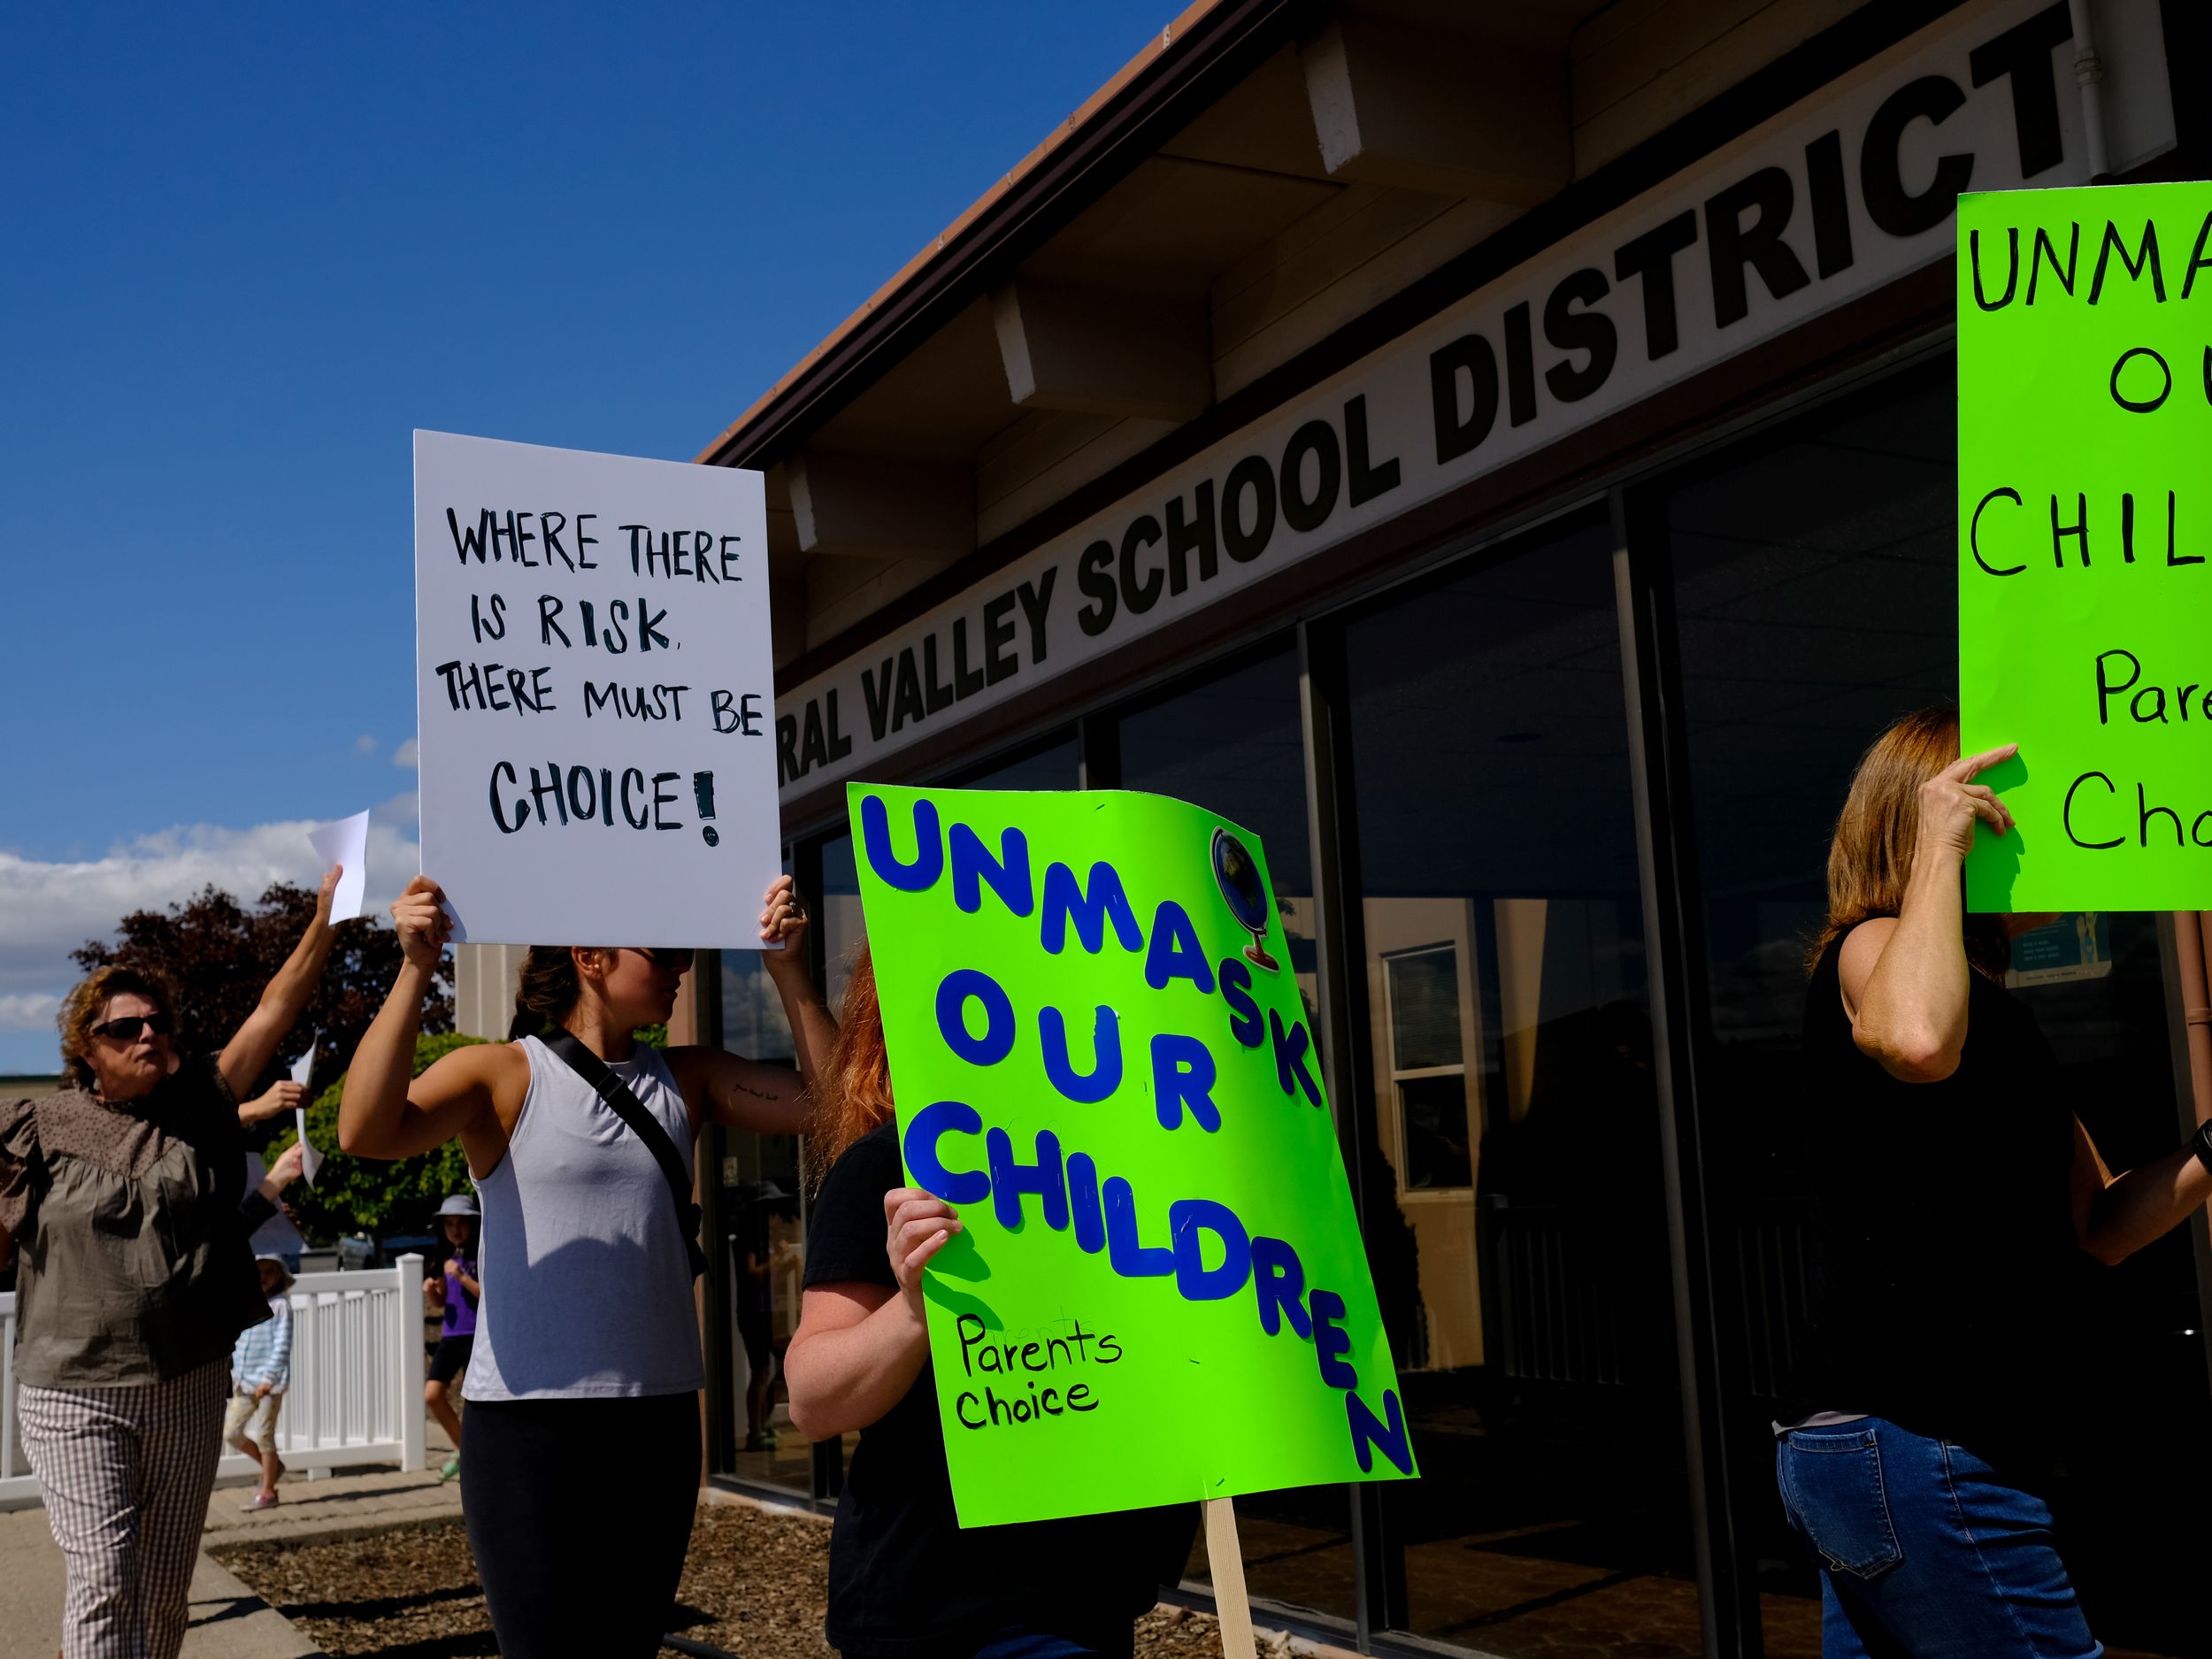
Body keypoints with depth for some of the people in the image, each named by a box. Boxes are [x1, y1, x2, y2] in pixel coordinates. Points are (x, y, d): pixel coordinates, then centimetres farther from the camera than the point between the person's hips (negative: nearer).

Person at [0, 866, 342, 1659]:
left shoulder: (198, 1110, 4)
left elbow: (275, 1008, -2)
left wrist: (326, 917, -10)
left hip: (189, 1391, 3)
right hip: (75, 1395, -2)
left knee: (162, 1593, 11)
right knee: (104, 1581, -11)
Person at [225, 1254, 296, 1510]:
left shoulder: (280, 1306, -8)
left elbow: (282, 1346, -13)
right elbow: (237, 1343, 17)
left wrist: (268, 1378, -19)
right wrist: (234, 1374, 10)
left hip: (269, 1383, -7)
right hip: (244, 1383, 7)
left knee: (263, 1435, -3)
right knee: (231, 1432, 7)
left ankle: (267, 1492, 8)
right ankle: (272, 1466, 27)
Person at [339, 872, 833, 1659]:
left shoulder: (686, 1080, 8)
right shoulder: (502, 1076, -5)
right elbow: (366, 1132, -21)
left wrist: (788, 969, -8)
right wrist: (415, 969, -27)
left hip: (659, 1418, 5)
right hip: (529, 1423, -5)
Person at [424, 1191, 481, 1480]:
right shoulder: (447, 1259, 13)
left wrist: (461, 1277, -21)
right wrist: (429, 1290, -1)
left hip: (476, 1337, -6)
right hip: (450, 1337, 6)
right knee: (432, 1395, -3)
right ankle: (462, 1450, 16)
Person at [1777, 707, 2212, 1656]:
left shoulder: (1991, 1006, 21)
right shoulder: (1874, 948, -9)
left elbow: (2099, 1226, 20)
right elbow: (1918, 1041, -36)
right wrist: (1938, 847, -22)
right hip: (1910, 1445, -10)